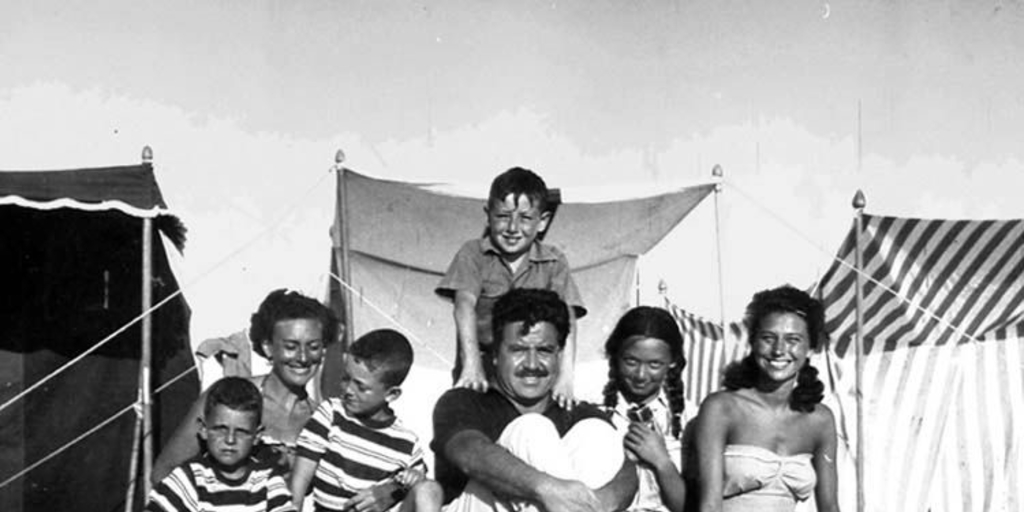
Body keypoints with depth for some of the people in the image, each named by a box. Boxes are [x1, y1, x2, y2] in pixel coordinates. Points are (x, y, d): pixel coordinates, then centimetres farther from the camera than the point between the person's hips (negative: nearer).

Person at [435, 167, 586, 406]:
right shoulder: (473, 253, 1)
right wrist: (472, 364, -28)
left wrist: (566, 375, -23)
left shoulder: (553, 262, 3)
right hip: (483, 372, 0)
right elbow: (465, 305, -13)